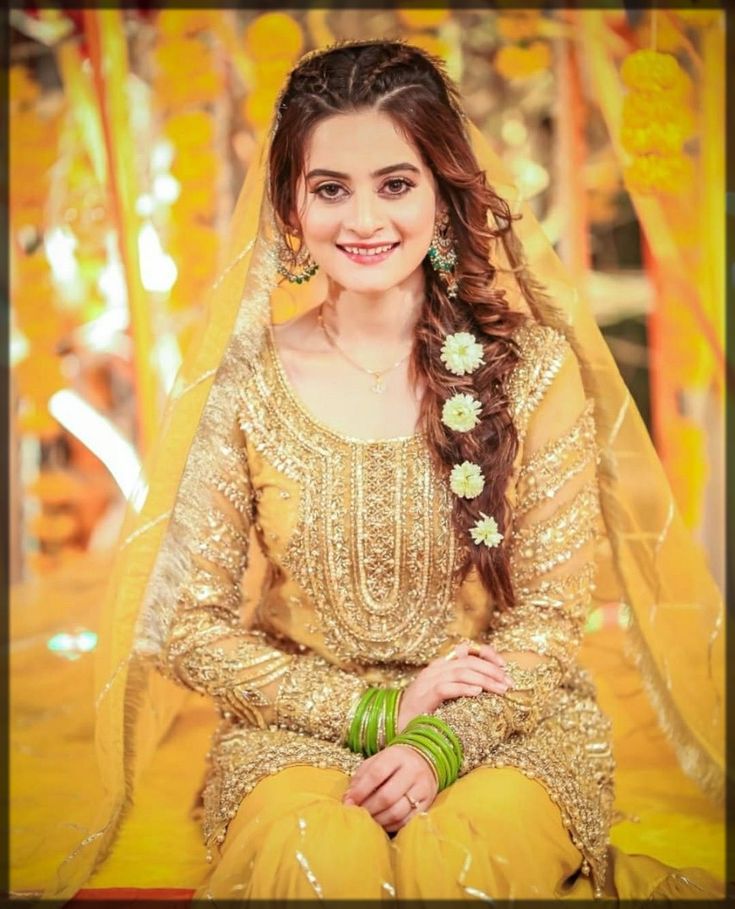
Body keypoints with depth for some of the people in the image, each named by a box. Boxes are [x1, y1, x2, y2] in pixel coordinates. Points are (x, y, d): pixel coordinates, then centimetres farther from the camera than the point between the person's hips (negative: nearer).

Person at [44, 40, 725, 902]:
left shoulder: (534, 367, -4)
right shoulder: (245, 382, -4)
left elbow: (549, 618, -3)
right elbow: (190, 626, -2)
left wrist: (441, 743, -20)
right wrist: (375, 711, -12)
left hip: (503, 725, 1)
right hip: (297, 729, 0)